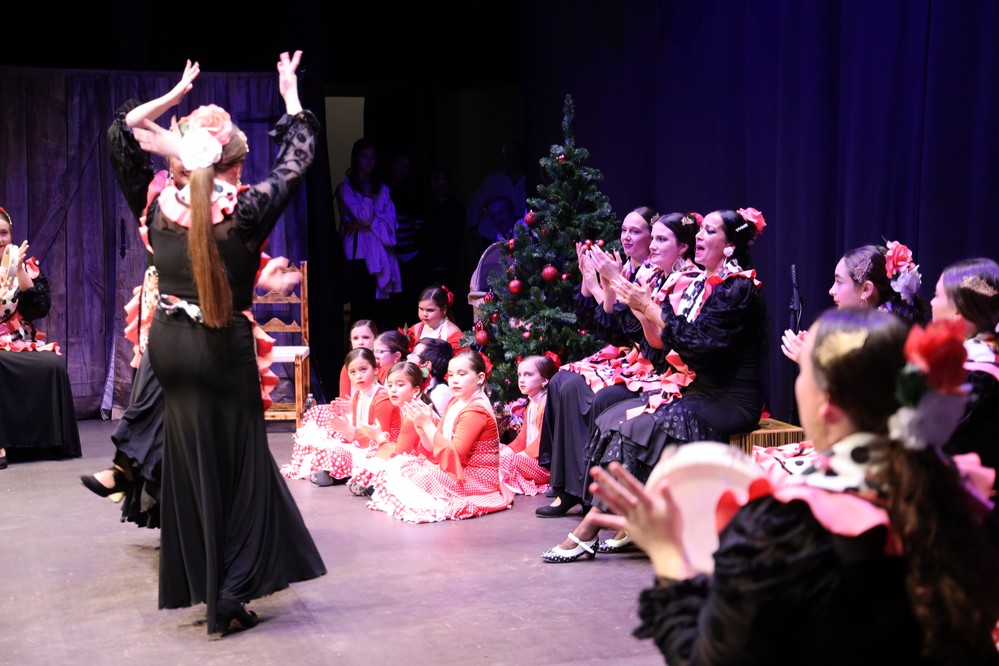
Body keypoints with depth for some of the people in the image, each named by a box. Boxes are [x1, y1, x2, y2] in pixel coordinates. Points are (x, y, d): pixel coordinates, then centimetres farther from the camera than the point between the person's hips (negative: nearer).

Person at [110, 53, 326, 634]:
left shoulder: (160, 207, -2)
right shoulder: (247, 210, -11)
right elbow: (298, 160, 2)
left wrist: (177, 92, 17)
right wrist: (291, 92, 14)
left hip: (169, 342, 4)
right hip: (224, 349, -4)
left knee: (191, 468, 13)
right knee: (238, 470, 5)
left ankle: (200, 585, 23)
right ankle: (230, 596, 5)